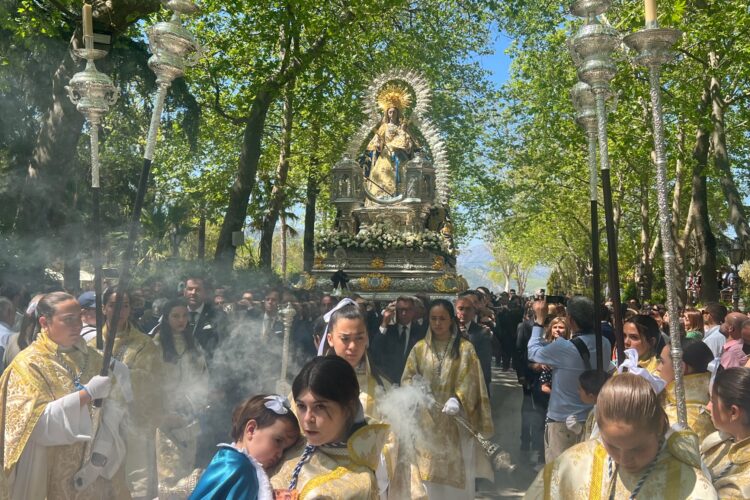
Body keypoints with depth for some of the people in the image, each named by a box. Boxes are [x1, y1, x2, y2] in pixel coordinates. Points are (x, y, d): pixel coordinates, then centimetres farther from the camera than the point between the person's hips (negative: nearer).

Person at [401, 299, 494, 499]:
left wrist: (457, 400, -25)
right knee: (429, 472, 4)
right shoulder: (420, 348, 5)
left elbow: (470, 381, -7)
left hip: (455, 421, -1)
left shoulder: (465, 348, -1)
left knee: (456, 473, 5)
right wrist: (415, 384, -17)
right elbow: (407, 379, 6)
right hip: (427, 420, 2)